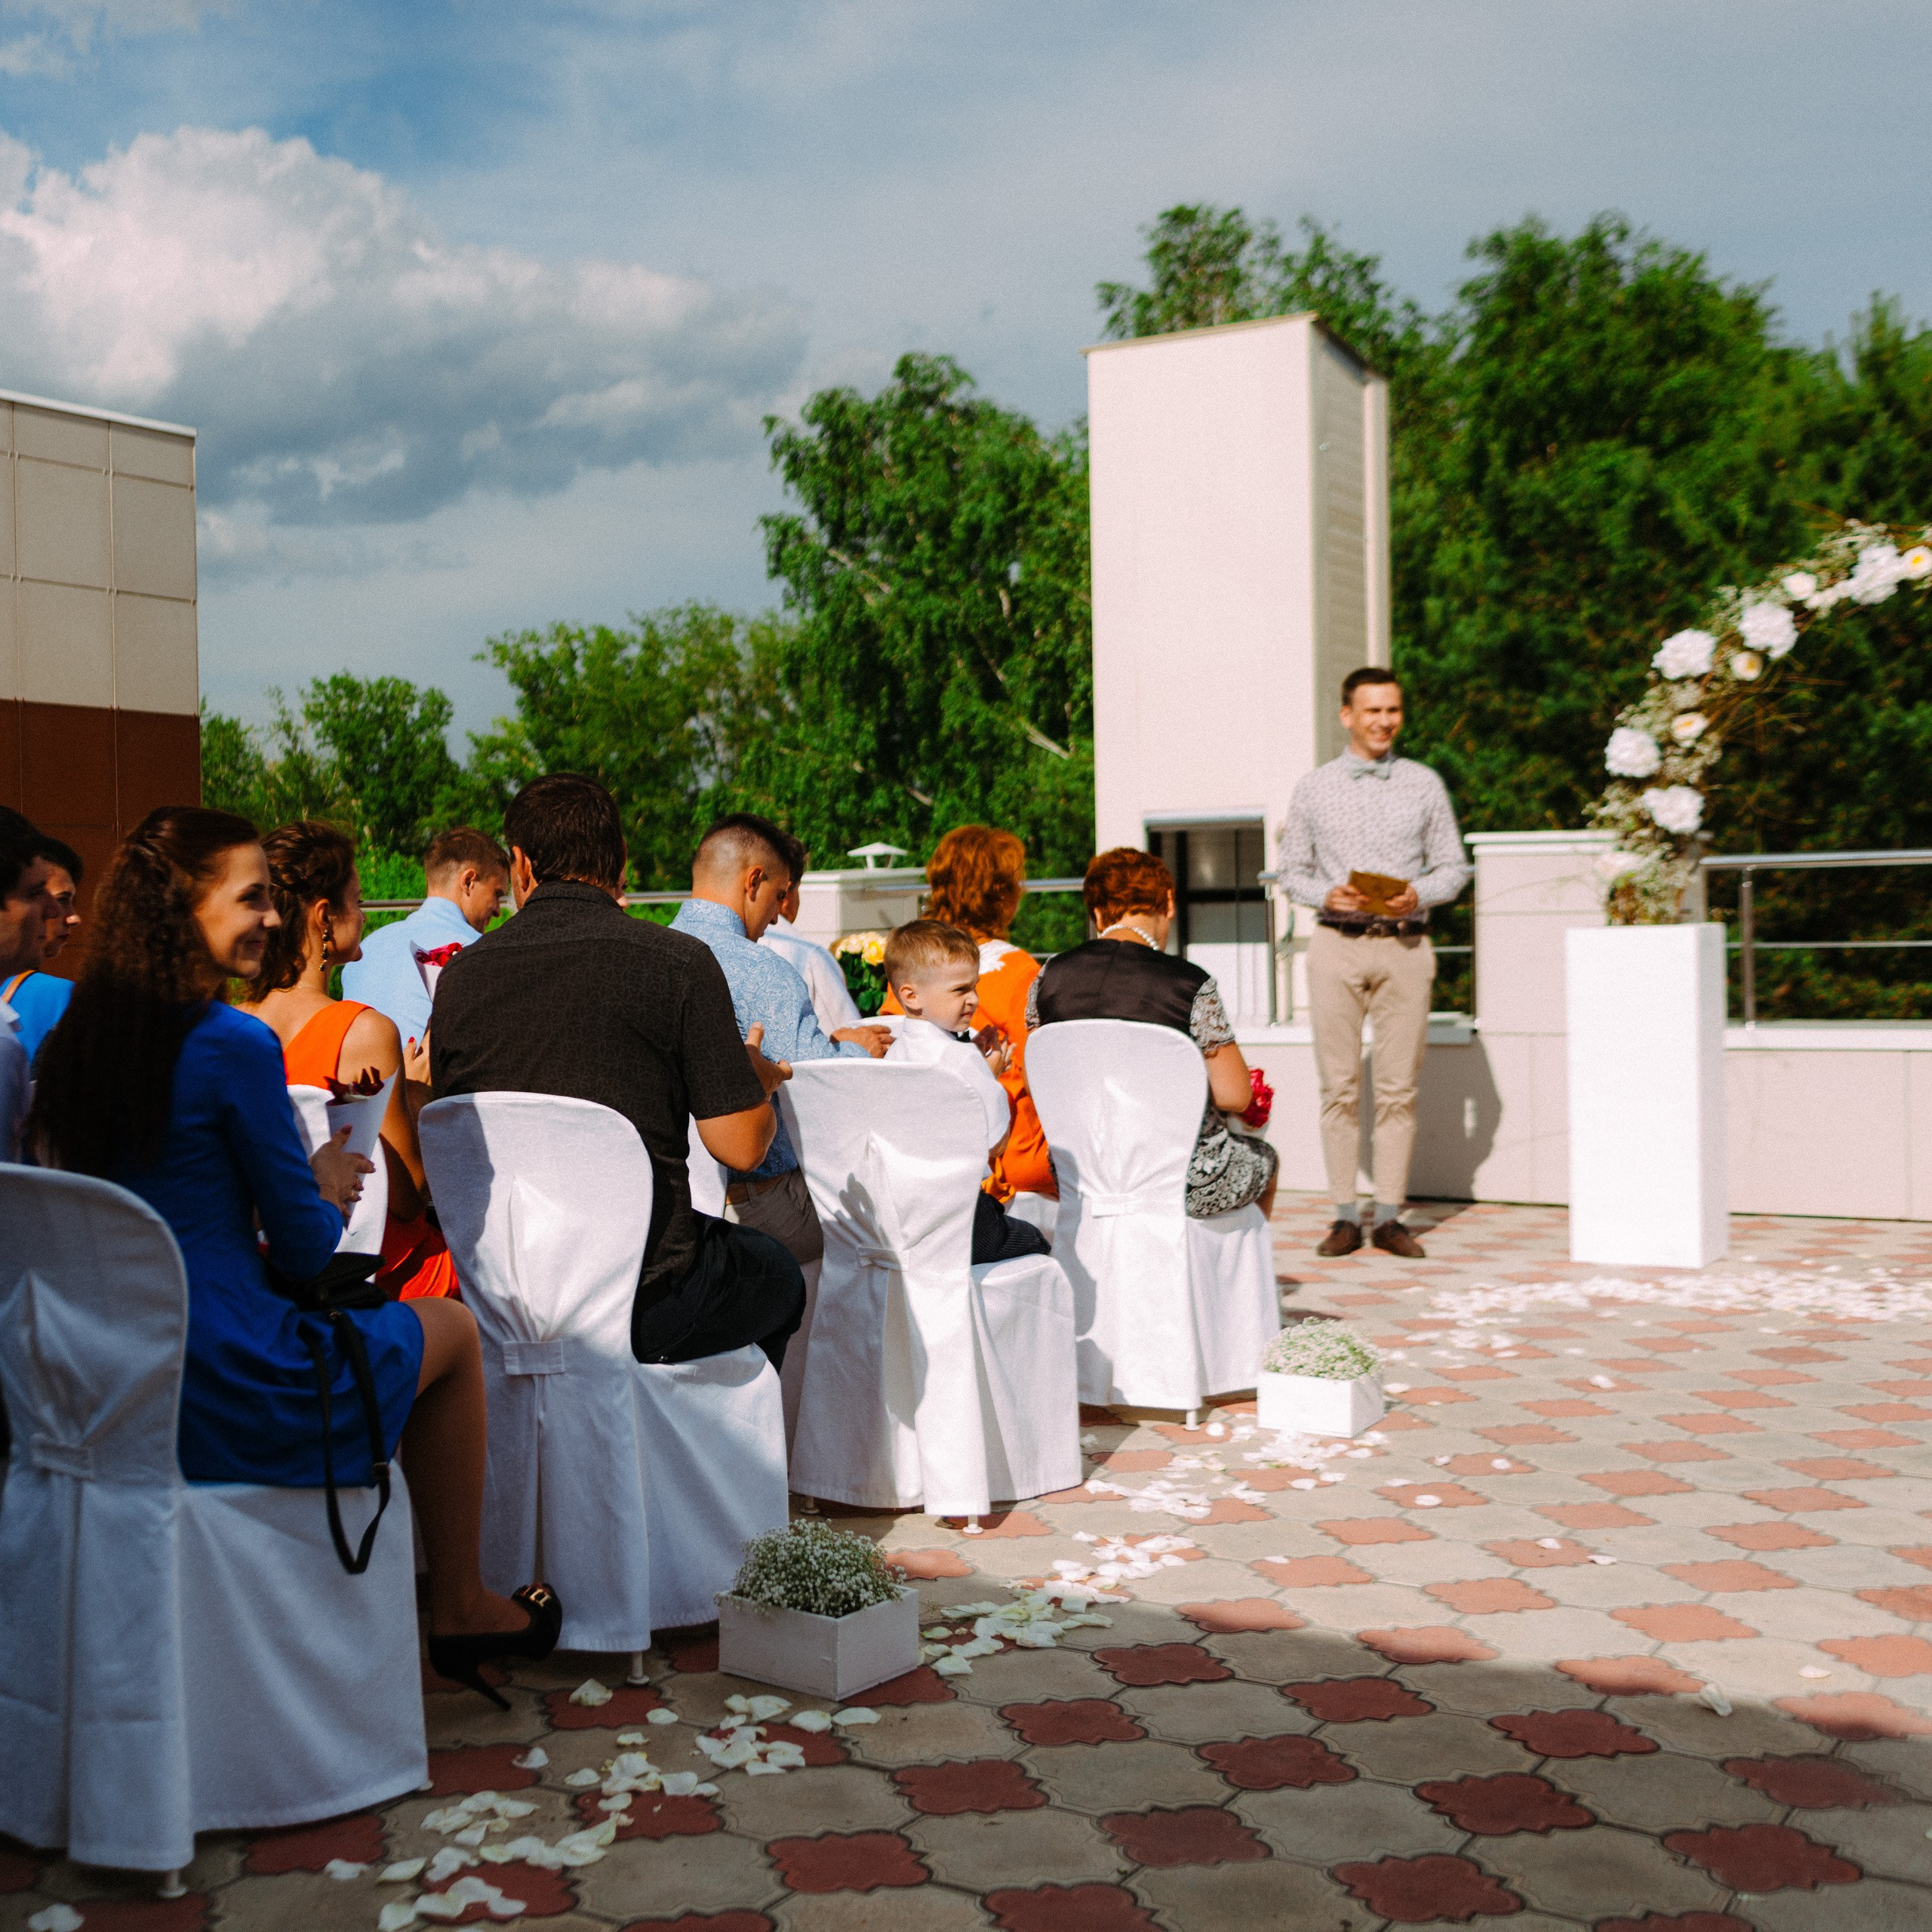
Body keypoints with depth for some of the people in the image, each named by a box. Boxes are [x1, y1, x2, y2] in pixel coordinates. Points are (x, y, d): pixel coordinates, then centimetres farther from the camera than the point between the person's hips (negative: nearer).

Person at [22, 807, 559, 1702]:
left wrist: (299, 1186, 16)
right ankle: (459, 1610, 26)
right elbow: (306, 1249, -12)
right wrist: (324, 1185, 9)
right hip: (220, 1398, -8)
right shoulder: (234, 1044, -19)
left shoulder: (71, 1038, 4)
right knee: (452, 1330, 17)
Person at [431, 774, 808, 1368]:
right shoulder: (680, 962, -11)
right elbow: (740, 1147, -10)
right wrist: (759, 1081, 12)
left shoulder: (461, 973, 1)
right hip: (643, 1307, -4)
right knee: (777, 1274, 27)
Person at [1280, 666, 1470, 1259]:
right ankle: (1345, 1215, 4)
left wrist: (1417, 895, -10)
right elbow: (1293, 870, 10)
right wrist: (1327, 895, -10)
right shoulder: (1314, 788, 8)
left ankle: (1390, 1215, 6)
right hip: (1337, 944, 0)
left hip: (1404, 945, 0)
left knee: (1399, 1087, 0)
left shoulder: (1424, 784, 8)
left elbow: (1453, 866, 9)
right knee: (1339, 1086, -2)